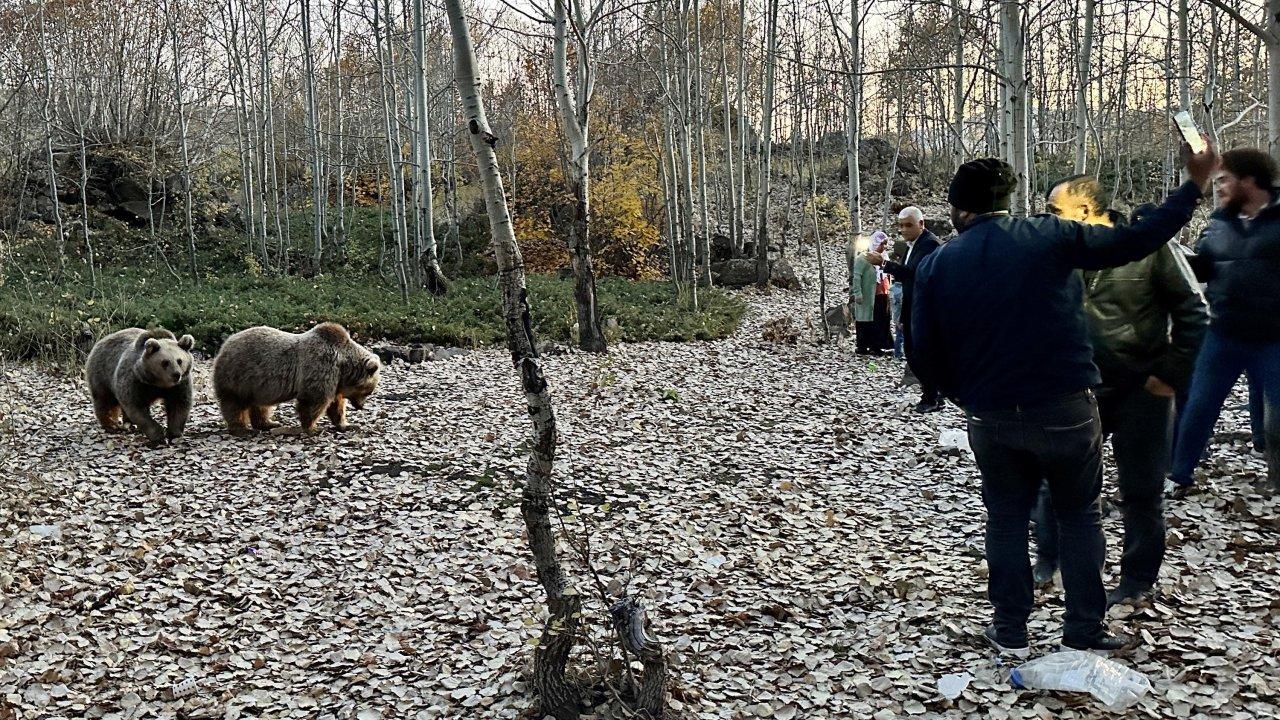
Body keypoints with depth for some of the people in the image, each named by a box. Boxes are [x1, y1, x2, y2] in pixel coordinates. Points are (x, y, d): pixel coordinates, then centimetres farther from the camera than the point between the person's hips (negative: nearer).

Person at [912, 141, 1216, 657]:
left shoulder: (936, 266, -2)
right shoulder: (1051, 238, -7)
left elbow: (927, 351, 0)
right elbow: (1135, 242, -4)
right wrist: (1193, 186, 7)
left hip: (991, 419, 2)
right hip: (1065, 410, -1)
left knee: (1006, 519, 17)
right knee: (1080, 516, 15)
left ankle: (1010, 630, 22)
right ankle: (1084, 630, 20)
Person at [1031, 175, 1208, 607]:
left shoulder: (1150, 246, -12)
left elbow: (1192, 313, -6)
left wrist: (1172, 373, -9)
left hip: (1142, 389, -3)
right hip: (1080, 388, 4)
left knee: (1140, 490, 6)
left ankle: (1138, 577, 22)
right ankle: (1048, 559, 26)